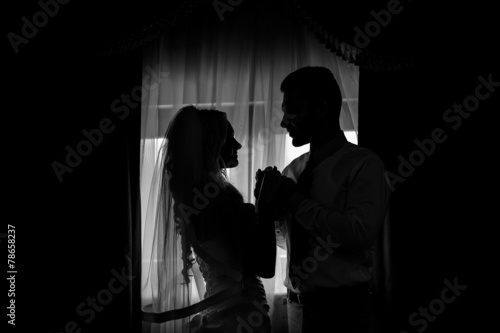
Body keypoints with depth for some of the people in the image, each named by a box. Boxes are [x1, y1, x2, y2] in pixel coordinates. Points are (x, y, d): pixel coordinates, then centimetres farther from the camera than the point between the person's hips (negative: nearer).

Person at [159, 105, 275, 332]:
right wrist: (266, 214, -13)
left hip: (234, 308, 9)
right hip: (237, 313, -9)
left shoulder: (214, 190, 8)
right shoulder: (202, 200, -19)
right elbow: (241, 269, -20)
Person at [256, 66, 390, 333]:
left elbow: (360, 233, -23)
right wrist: (271, 199, -5)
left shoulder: (363, 164, -10)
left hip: (343, 310, -5)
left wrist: (292, 197, -17)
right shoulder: (293, 170, 7)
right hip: (298, 307, 5)